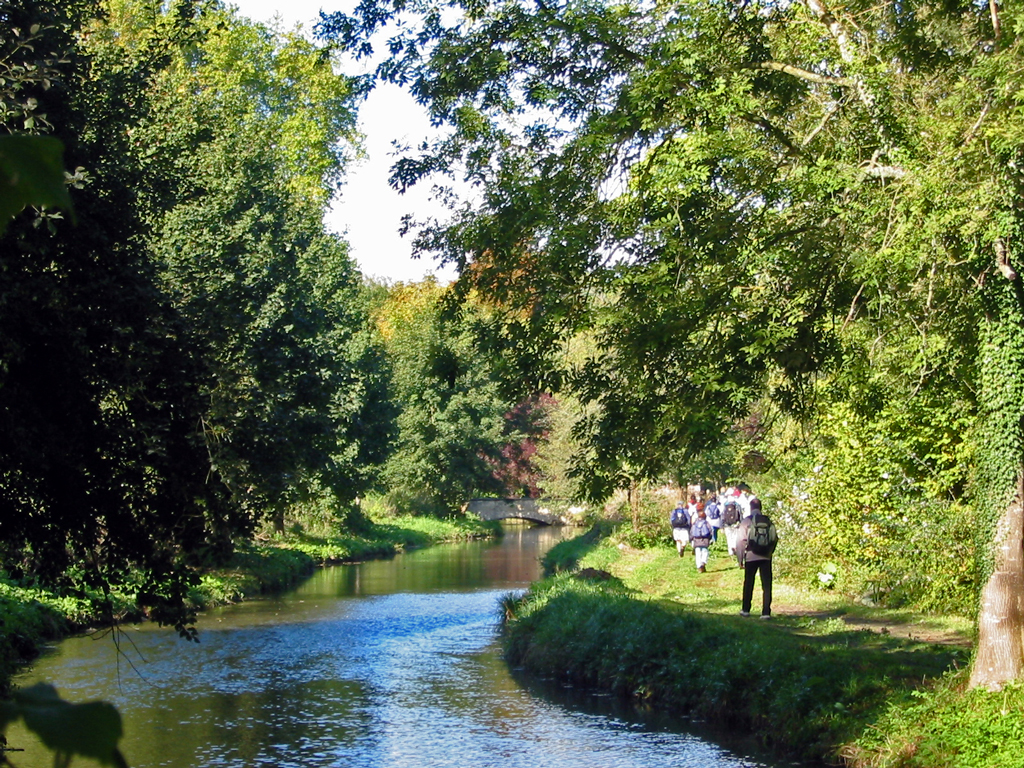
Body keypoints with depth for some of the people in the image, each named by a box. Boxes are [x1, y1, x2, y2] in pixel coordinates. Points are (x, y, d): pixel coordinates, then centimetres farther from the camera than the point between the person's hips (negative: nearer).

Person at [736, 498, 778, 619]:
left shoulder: (747, 521, -4)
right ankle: (766, 612, -3)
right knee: (767, 585, 2)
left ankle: (745, 609, 22)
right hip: (766, 558, 1)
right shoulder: (768, 521, 3)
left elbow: (741, 541, -6)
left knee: (748, 583, 13)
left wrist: (740, 559, 0)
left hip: (751, 557, -1)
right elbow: (775, 539, 5)